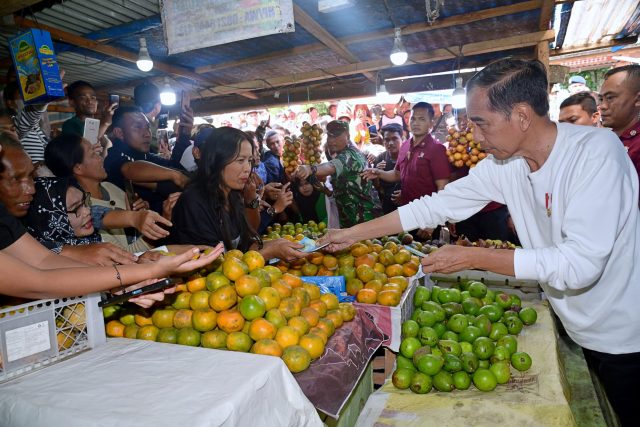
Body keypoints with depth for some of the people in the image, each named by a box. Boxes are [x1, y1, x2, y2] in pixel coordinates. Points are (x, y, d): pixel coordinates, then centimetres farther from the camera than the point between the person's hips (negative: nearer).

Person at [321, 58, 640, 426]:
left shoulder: (596, 150, -26)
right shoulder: (504, 163, -8)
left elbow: (581, 264, -31)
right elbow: (437, 206, -5)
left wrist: (473, 258, -28)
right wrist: (353, 234, -6)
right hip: (575, 327, 6)